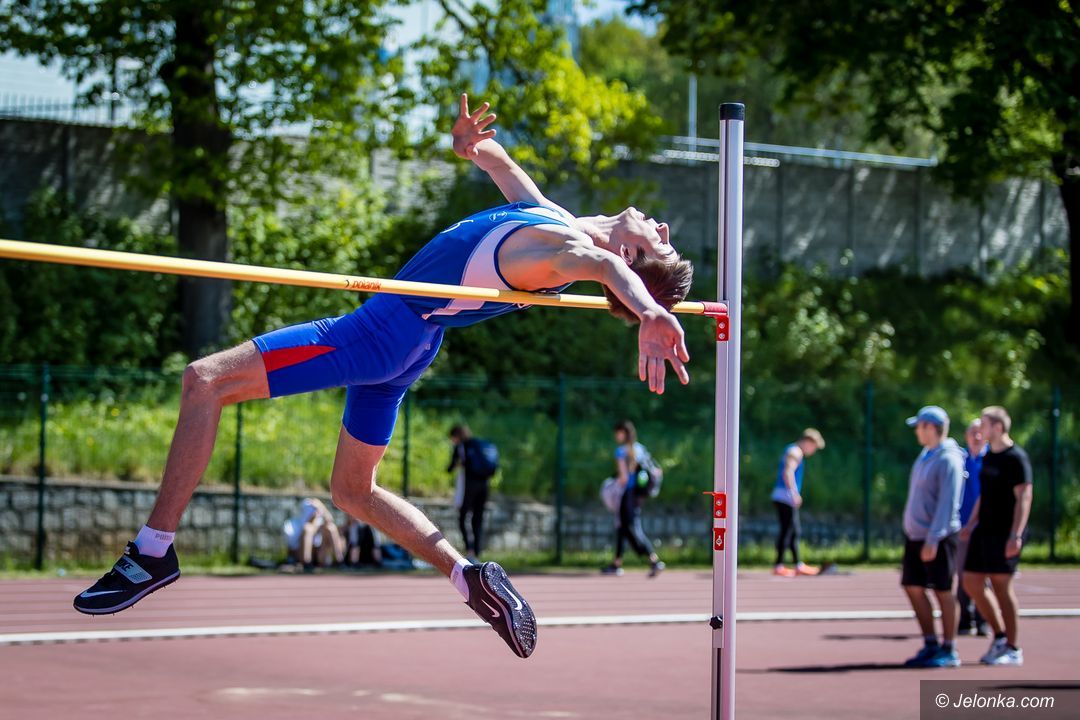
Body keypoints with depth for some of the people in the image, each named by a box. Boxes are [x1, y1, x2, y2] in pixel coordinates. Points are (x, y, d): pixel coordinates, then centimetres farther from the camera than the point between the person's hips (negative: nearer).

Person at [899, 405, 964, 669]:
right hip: (915, 536, 9)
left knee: (943, 591, -3)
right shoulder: (925, 455, 14)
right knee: (914, 587, 8)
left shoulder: (948, 460, -14)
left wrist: (933, 540, -23)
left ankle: (948, 651, 4)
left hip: (938, 538, -9)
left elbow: (947, 503, -20)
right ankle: (931, 645, 15)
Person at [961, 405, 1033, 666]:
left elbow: (1024, 498, -16)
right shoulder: (988, 457, 15)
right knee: (971, 582, 7)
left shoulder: (1016, 457, -12)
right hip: (984, 531, 9)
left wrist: (1016, 535, -23)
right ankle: (1000, 636, 18)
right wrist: (971, 524, 20)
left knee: (1002, 586, -6)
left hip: (1004, 534, -9)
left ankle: (1013, 649, 3)